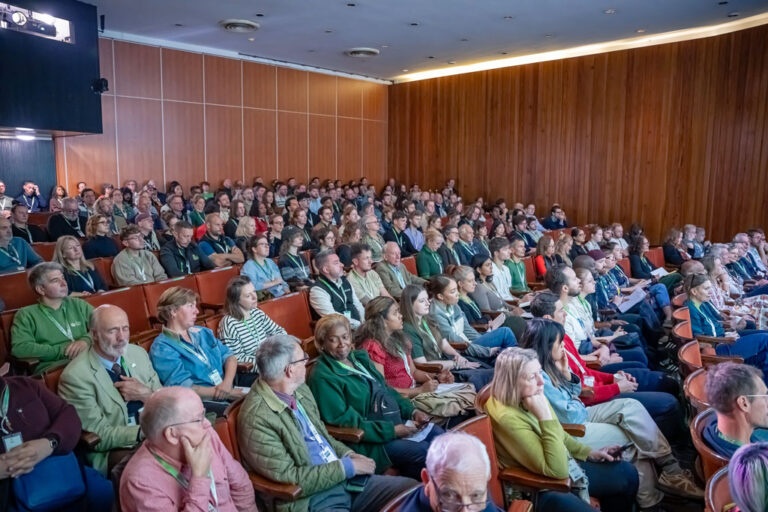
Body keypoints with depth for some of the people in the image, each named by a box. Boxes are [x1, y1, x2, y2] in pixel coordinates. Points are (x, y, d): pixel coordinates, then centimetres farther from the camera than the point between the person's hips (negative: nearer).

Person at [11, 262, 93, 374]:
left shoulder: (78, 305, 20)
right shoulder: (26, 315, 10)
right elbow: (19, 348, -4)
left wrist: (86, 340, -7)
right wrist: (62, 350, -8)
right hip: (52, 367, -4)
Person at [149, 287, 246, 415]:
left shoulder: (202, 332, 19)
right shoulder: (162, 349, -3)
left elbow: (229, 356, 15)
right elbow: (185, 389, -12)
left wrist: (227, 382, -7)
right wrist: (227, 394, -14)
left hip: (228, 392, 7)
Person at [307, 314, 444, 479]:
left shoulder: (360, 357, 13)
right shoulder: (321, 376, -13)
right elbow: (344, 421, -18)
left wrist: (412, 411, 2)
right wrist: (392, 431, -20)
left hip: (398, 423, 9)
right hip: (369, 441, -9)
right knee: (424, 451, -23)